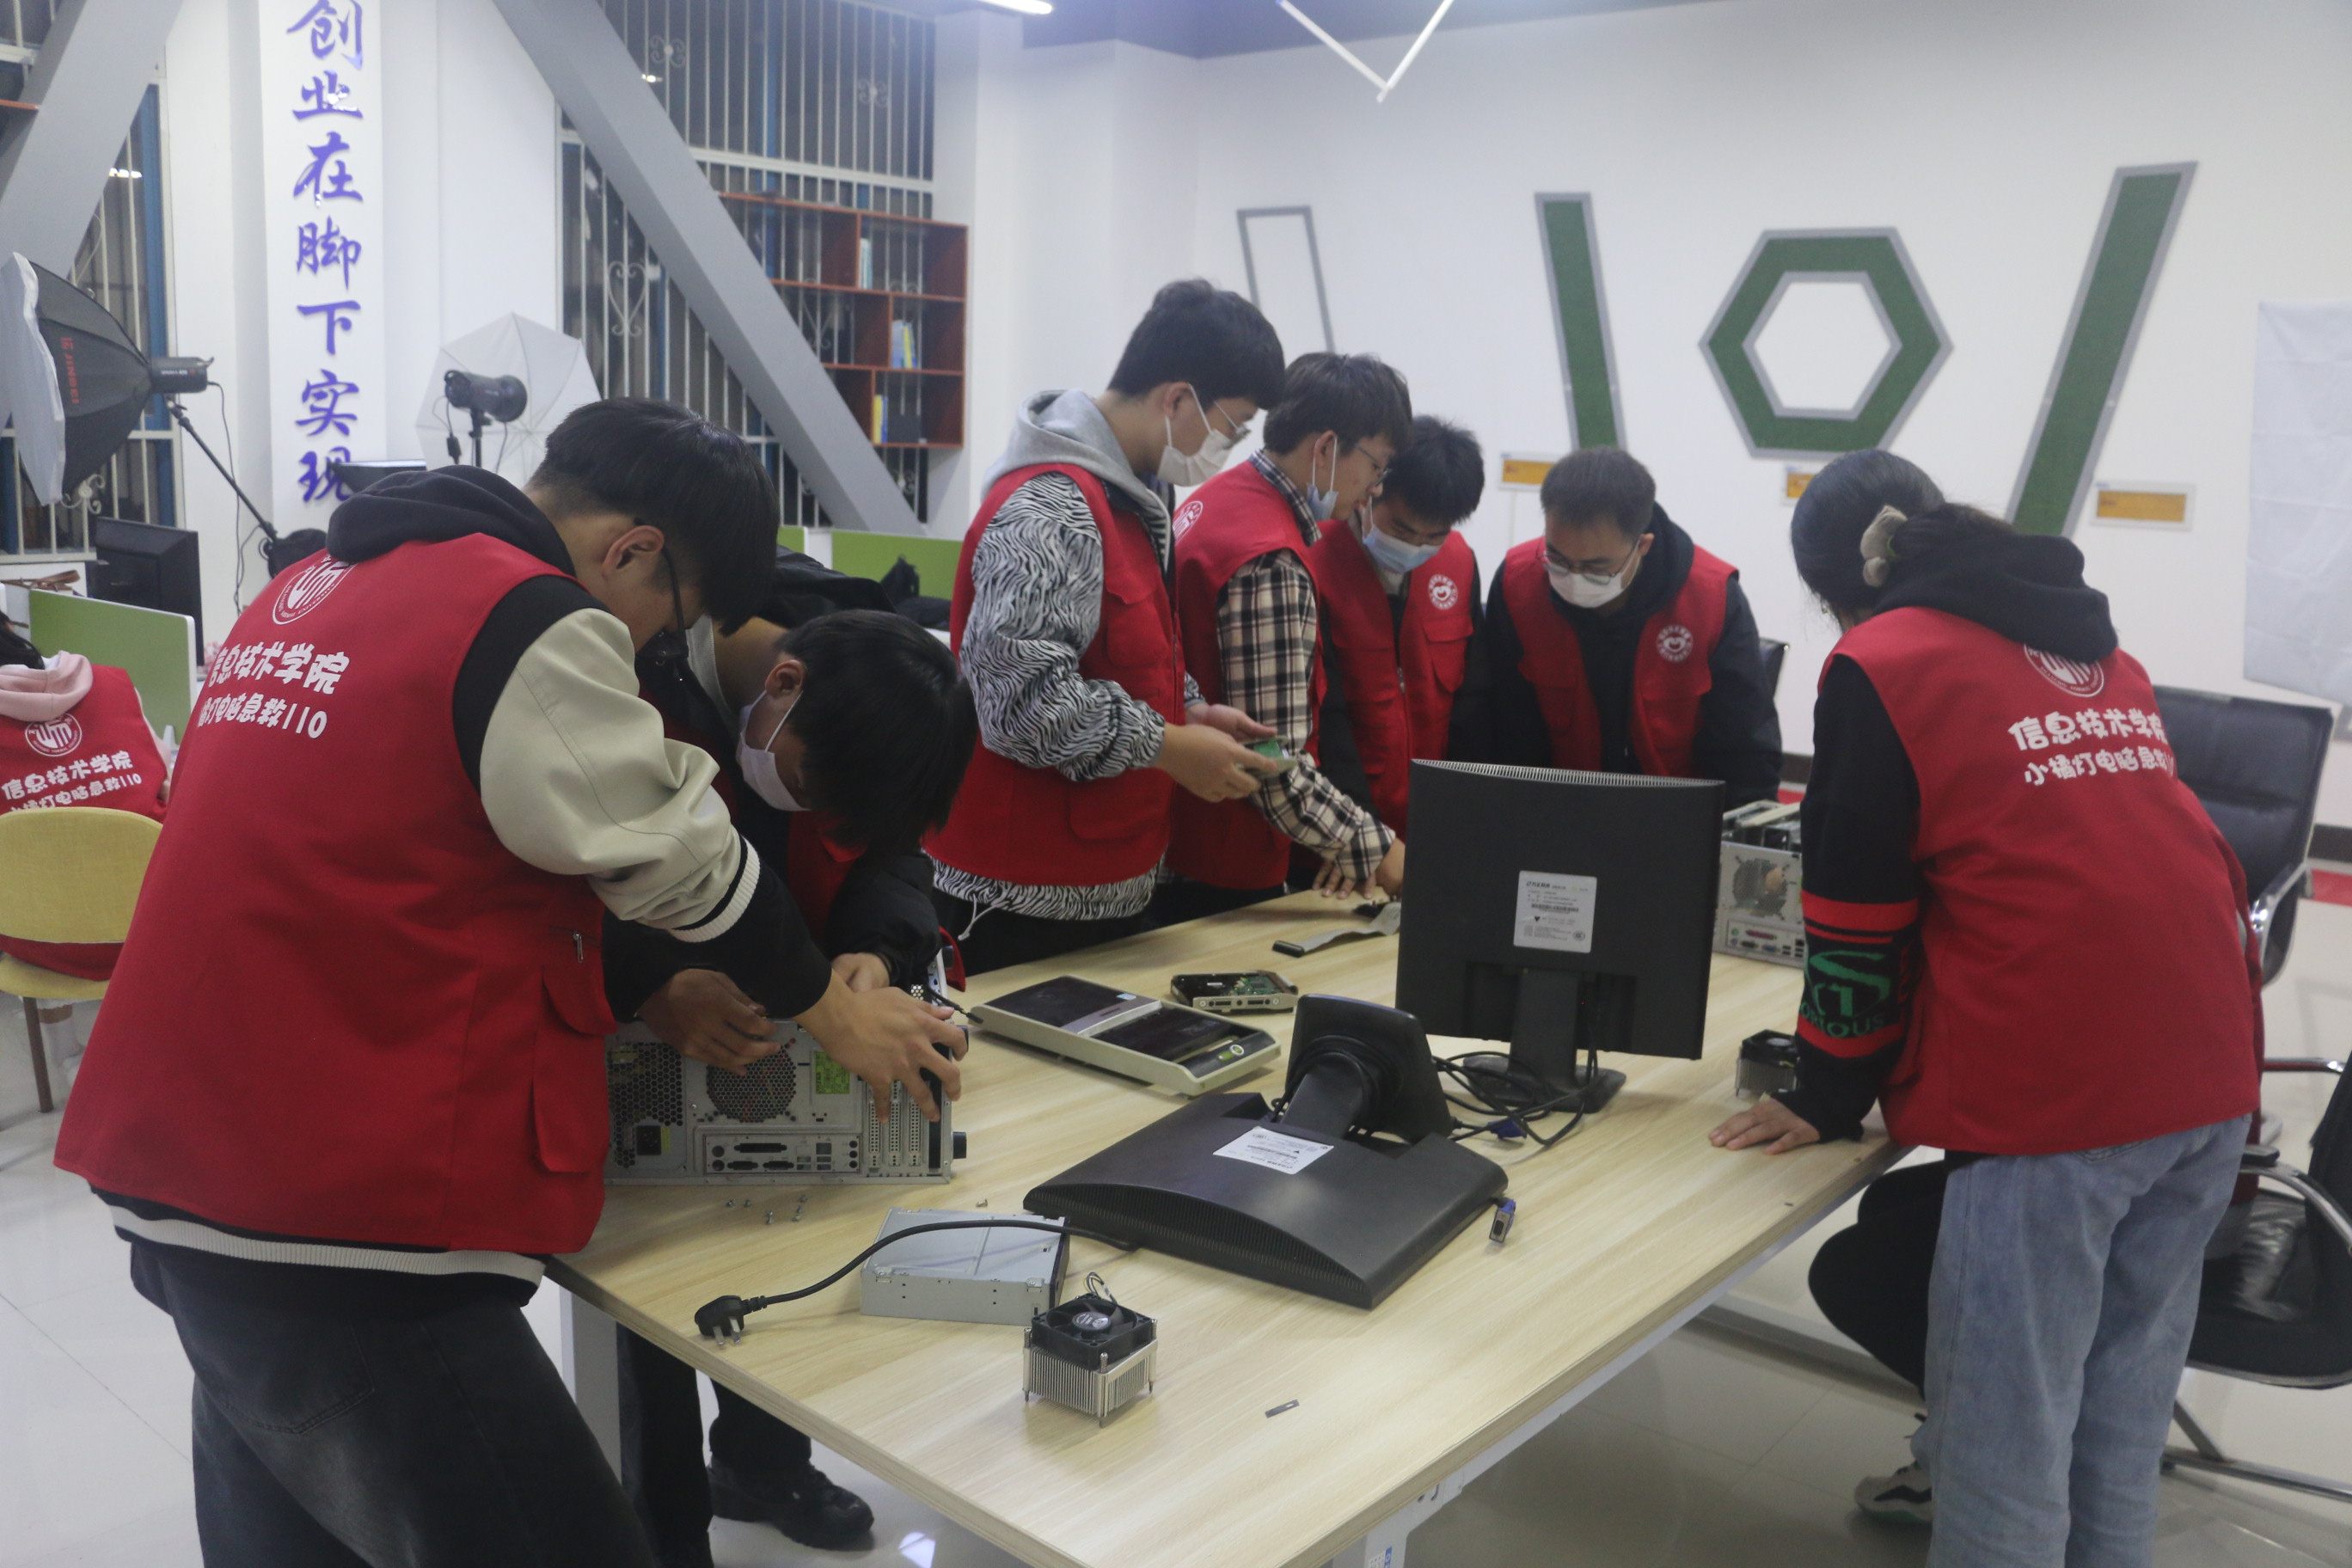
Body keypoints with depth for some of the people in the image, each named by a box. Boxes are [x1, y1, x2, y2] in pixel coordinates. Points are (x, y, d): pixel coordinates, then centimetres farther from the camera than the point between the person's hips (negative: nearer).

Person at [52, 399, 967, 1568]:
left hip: (171, 1171, 10)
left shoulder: (315, 587, 14)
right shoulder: (530, 625, -14)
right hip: (333, 1228, -10)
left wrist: (647, 988, 20)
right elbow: (678, 858, -6)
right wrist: (829, 1010, 10)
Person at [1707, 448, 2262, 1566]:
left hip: (2061, 1087, -7)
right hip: (2211, 1068, 7)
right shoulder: (2099, 650, 19)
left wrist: (1828, 1099, 10)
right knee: (2123, 1400, 20)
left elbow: (1857, 913, -1)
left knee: (2007, 1412, 5)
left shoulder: (1879, 666, -1)